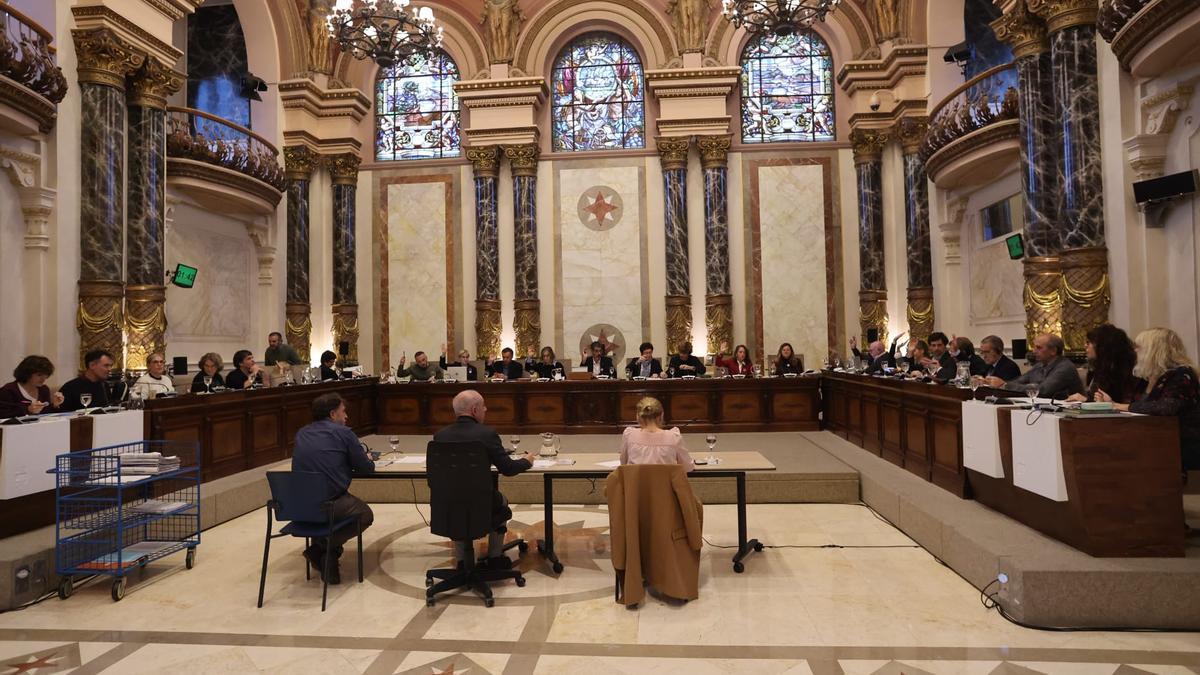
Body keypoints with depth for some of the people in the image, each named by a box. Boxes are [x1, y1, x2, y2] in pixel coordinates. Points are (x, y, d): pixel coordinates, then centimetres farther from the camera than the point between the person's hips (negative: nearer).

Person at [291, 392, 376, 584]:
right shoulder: (343, 432, -4)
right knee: (365, 514, 21)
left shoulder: (301, 434, 13)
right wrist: (367, 460, 21)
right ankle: (324, 546, 1)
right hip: (331, 504, -6)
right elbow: (367, 468, -1)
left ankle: (321, 547, 15)